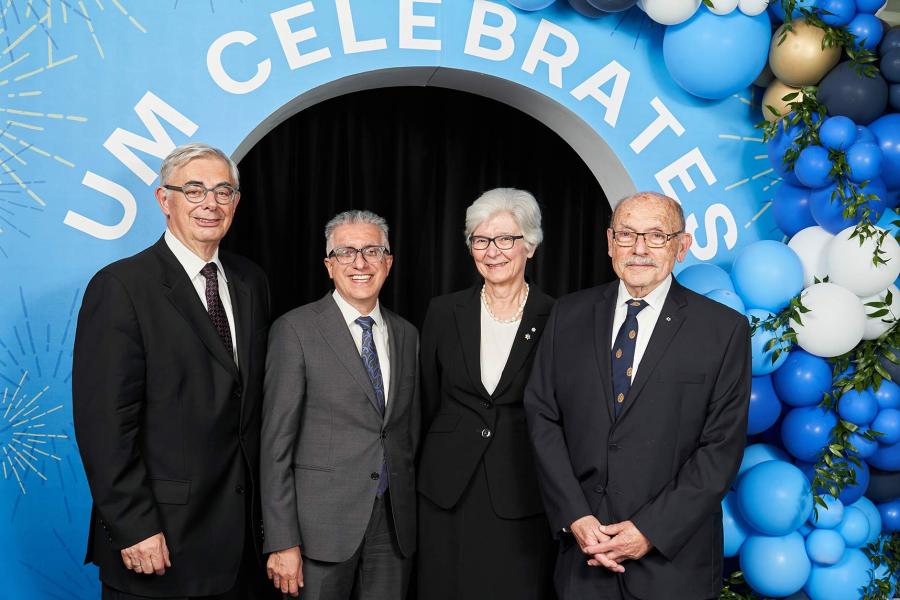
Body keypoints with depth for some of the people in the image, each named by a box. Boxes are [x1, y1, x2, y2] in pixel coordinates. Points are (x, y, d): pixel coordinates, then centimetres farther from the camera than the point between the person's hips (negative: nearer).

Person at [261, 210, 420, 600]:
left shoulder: (406, 335, 11)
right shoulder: (296, 330, -5)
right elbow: (276, 442, -8)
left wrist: (412, 515, 11)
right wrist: (282, 542, -12)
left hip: (395, 525, 5)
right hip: (323, 522, -4)